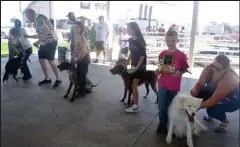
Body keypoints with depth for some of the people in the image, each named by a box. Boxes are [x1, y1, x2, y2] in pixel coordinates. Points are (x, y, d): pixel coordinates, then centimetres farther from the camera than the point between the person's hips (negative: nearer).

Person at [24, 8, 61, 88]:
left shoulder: (39, 18, -12)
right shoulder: (37, 20, 18)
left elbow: (46, 31, -26)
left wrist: (38, 42, -23)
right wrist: (29, 36, 24)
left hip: (50, 42, -10)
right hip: (44, 43, 10)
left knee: (50, 61, -9)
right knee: (42, 60, 9)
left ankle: (58, 80, 4)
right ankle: (47, 79, 20)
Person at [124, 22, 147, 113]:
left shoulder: (140, 41, -19)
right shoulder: (130, 40, 3)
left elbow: (143, 56, -18)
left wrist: (137, 67, -20)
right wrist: (127, 62, 13)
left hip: (140, 66, -7)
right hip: (133, 64, 8)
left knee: (134, 85, -5)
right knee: (132, 84, 15)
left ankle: (136, 107, 4)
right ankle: (133, 99, 33)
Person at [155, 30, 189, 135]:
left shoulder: (181, 55, -5)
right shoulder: (162, 54, 4)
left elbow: (184, 69, 0)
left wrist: (179, 73, -18)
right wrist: (158, 70, -8)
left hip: (174, 85, -1)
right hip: (163, 84, 2)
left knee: (170, 105, 12)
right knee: (161, 105, 0)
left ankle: (168, 124, 32)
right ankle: (162, 123, 20)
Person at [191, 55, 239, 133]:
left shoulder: (229, 79, -38)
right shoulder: (209, 69, -22)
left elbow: (213, 100, -38)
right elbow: (199, 84, -15)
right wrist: (195, 91, -38)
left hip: (233, 99, -6)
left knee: (212, 109, -31)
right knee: (196, 93, -16)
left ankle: (224, 121, 5)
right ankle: (211, 115, 8)